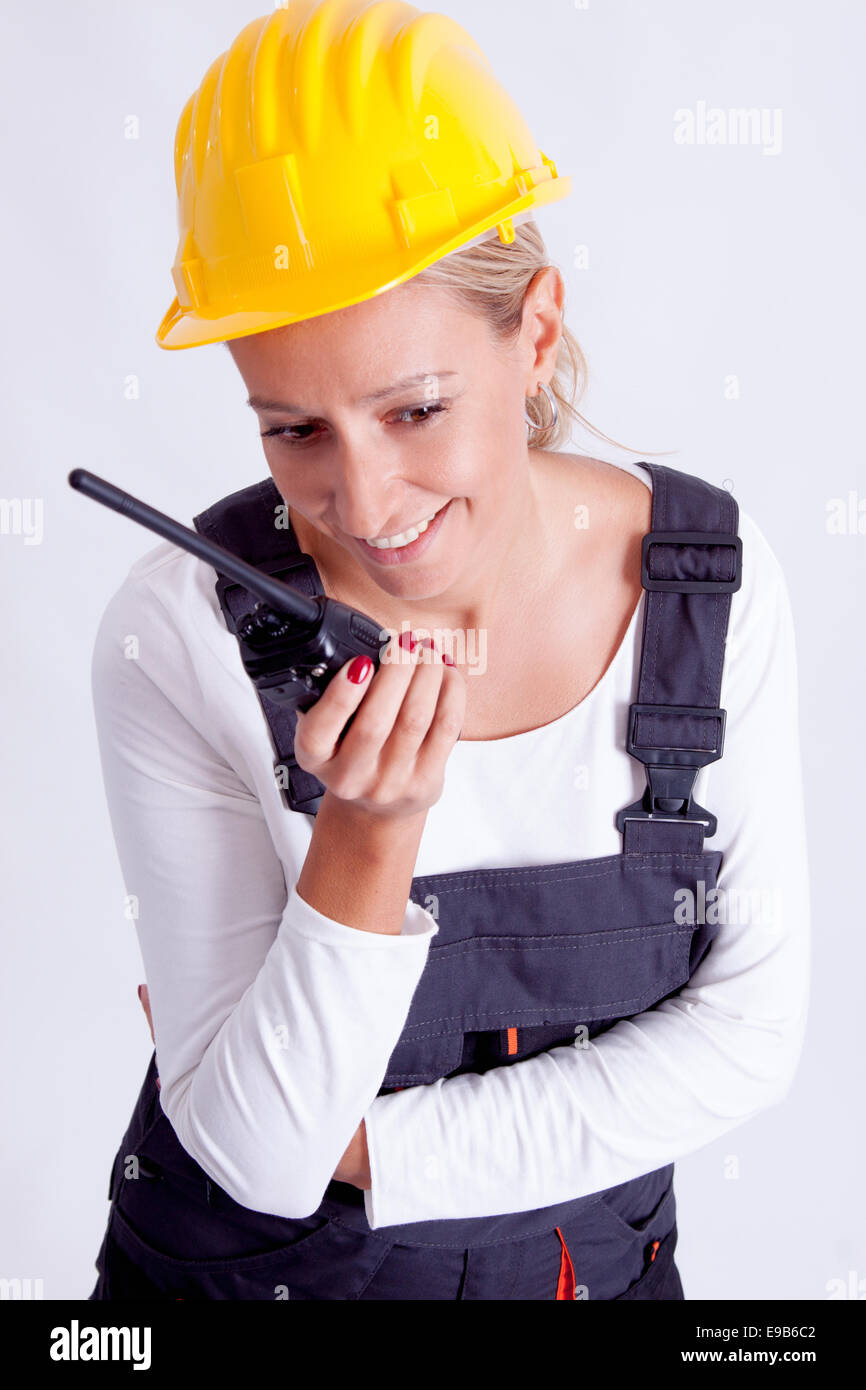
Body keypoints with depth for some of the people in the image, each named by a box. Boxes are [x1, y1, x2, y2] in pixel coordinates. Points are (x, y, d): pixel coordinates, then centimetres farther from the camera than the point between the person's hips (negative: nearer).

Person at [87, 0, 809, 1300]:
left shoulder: (716, 576, -18)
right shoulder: (180, 633, -25)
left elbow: (754, 1023, -13)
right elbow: (259, 1156, -21)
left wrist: (381, 1146, -17)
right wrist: (369, 839, -36)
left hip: (596, 1254, 2)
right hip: (249, 1266, -1)